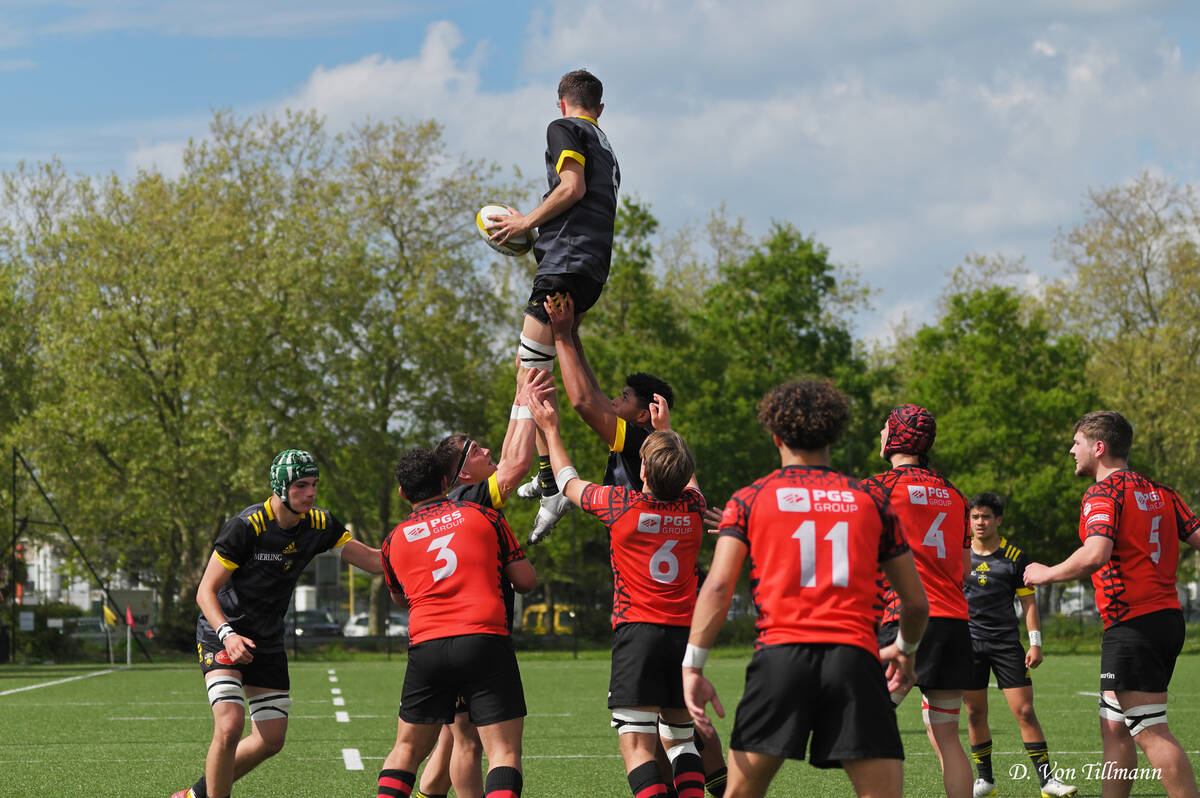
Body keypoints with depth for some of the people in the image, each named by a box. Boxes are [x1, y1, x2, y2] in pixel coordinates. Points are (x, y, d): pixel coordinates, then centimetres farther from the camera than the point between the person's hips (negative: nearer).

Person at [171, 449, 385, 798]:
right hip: (222, 635, -6)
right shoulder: (246, 526, -22)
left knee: (272, 740, 6)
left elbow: (374, 560, 0)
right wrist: (227, 634, -34)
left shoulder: (319, 525, -5)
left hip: (268, 643, 6)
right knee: (230, 727, -24)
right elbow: (206, 590, -19)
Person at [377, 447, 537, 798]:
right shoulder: (483, 515, 11)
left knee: (406, 751, 16)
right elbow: (527, 580, 12)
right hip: (485, 641, -2)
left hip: (425, 647, 2)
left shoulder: (394, 540, 16)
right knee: (504, 752, -6)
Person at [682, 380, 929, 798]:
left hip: (781, 653, 0)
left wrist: (693, 667, 0)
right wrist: (905, 649, 39)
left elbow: (718, 586, -1)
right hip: (855, 655, 0)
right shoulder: (869, 501, 16)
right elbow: (916, 602, 19)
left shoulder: (749, 500, 12)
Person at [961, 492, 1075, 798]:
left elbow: (1028, 601, 4)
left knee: (1025, 711, -8)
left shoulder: (1014, 557, 1)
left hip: (1006, 643, -2)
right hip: (968, 643, 2)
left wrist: (1035, 643, -3)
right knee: (975, 714, 3)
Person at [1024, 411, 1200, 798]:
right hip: (1167, 617, 9)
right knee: (1115, 729, 14)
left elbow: (1095, 555, -24)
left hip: (1132, 626, -9)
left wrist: (1046, 574, -10)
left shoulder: (1103, 494, -10)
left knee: (1151, 733, -9)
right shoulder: (1160, 492, 15)